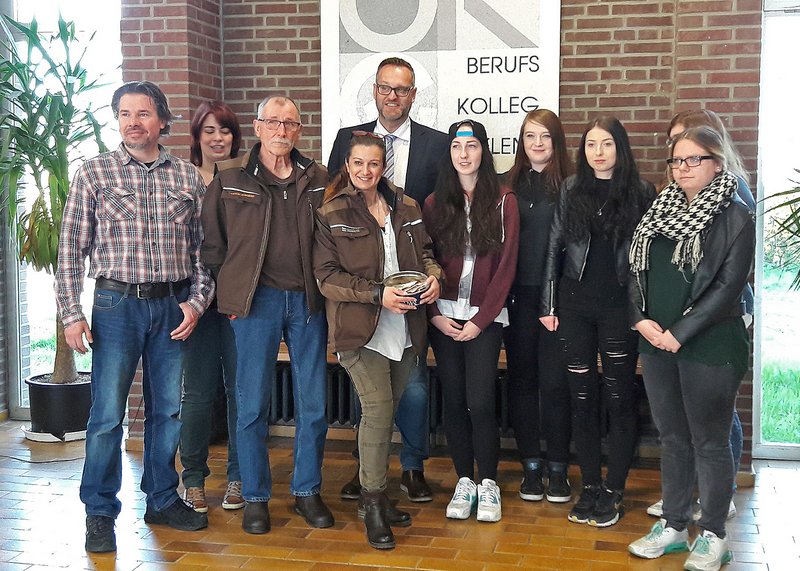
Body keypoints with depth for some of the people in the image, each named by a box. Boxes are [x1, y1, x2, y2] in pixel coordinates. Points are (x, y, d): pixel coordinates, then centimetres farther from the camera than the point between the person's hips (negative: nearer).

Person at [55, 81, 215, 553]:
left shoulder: (188, 177, 7)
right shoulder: (94, 173, 1)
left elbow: (202, 246, 9)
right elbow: (72, 249, 0)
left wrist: (197, 300, -1)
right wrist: (71, 313, -5)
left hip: (174, 306, 3)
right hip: (117, 304, -2)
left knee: (168, 409, 11)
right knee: (107, 414, 0)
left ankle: (163, 499, 26)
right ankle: (100, 513, 13)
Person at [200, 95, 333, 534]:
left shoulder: (317, 179, 8)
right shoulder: (230, 178, 1)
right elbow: (212, 242, 4)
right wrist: (230, 293, 1)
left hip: (307, 300, 3)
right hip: (256, 301, -2)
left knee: (313, 404, 7)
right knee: (252, 404, 3)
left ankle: (307, 491, 23)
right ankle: (255, 497, 17)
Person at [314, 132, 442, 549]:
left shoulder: (407, 209, 9)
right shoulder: (330, 215, -4)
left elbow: (424, 252, 19)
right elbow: (326, 276, -8)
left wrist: (432, 275, -5)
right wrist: (377, 294, -17)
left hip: (404, 328, 5)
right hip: (360, 329, -5)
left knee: (388, 411, 11)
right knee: (378, 409, -13)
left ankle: (373, 493, 26)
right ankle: (373, 503, 2)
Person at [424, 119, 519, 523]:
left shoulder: (503, 202, 0)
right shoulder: (435, 204, 7)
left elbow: (506, 266, -3)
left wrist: (480, 320, -8)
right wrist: (435, 315, -5)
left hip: (485, 317, -2)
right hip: (443, 317, 2)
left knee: (479, 402, -8)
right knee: (453, 401, 4)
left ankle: (488, 484, 9)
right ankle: (464, 481, 18)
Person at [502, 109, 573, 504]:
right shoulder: (507, 185, 7)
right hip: (518, 296, 2)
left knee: (554, 381, 1)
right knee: (522, 378, 8)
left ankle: (558, 468, 14)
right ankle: (530, 466, 19)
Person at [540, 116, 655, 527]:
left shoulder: (641, 192, 1)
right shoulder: (571, 190, 6)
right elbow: (554, 247, 7)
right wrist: (549, 304, 3)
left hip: (620, 305, -2)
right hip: (575, 303, 2)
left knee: (619, 397, 3)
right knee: (583, 396, 7)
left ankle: (613, 491, 13)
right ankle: (589, 486, 17)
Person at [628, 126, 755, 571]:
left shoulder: (735, 217, -6)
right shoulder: (659, 212, 11)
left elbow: (728, 287, -12)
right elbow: (636, 271, 10)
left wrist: (680, 332, -16)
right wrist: (643, 319, -6)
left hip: (709, 346, -5)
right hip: (657, 345, 5)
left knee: (709, 441, 3)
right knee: (672, 438, 13)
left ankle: (713, 535, 16)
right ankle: (673, 526, 24)